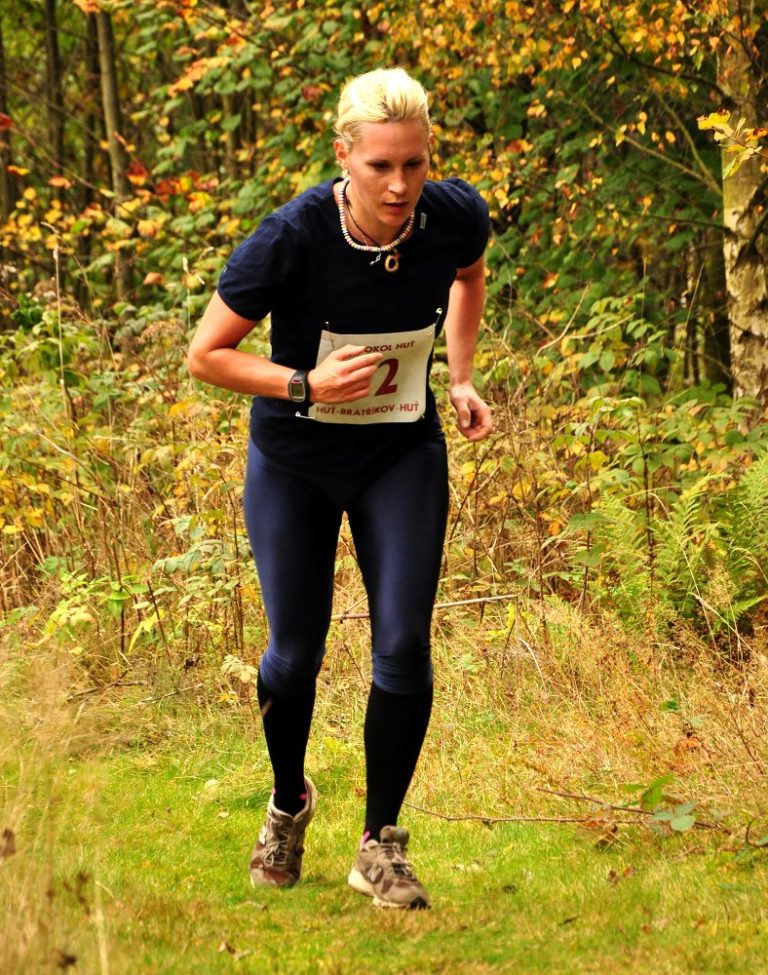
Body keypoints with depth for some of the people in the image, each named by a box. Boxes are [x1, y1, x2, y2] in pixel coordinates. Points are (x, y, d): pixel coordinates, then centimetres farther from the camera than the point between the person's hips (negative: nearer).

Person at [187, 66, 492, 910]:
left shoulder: (456, 217, -18)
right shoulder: (291, 238, -28)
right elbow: (206, 355, -17)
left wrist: (461, 379, 3)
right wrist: (306, 385, -29)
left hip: (404, 458, 2)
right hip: (295, 463, -2)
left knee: (403, 648, -8)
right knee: (295, 652, 4)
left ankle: (380, 846, 8)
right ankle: (289, 803, 35)